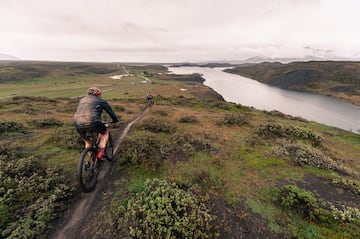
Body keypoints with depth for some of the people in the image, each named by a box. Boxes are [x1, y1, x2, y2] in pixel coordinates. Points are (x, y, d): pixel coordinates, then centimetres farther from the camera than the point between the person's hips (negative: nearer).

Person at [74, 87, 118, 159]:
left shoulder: (82, 100, 30)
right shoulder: (101, 101, 15)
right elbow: (110, 112, 18)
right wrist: (115, 120, 37)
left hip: (78, 124, 5)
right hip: (91, 123, -5)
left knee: (87, 142, 29)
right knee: (105, 131, 24)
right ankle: (101, 152, 12)